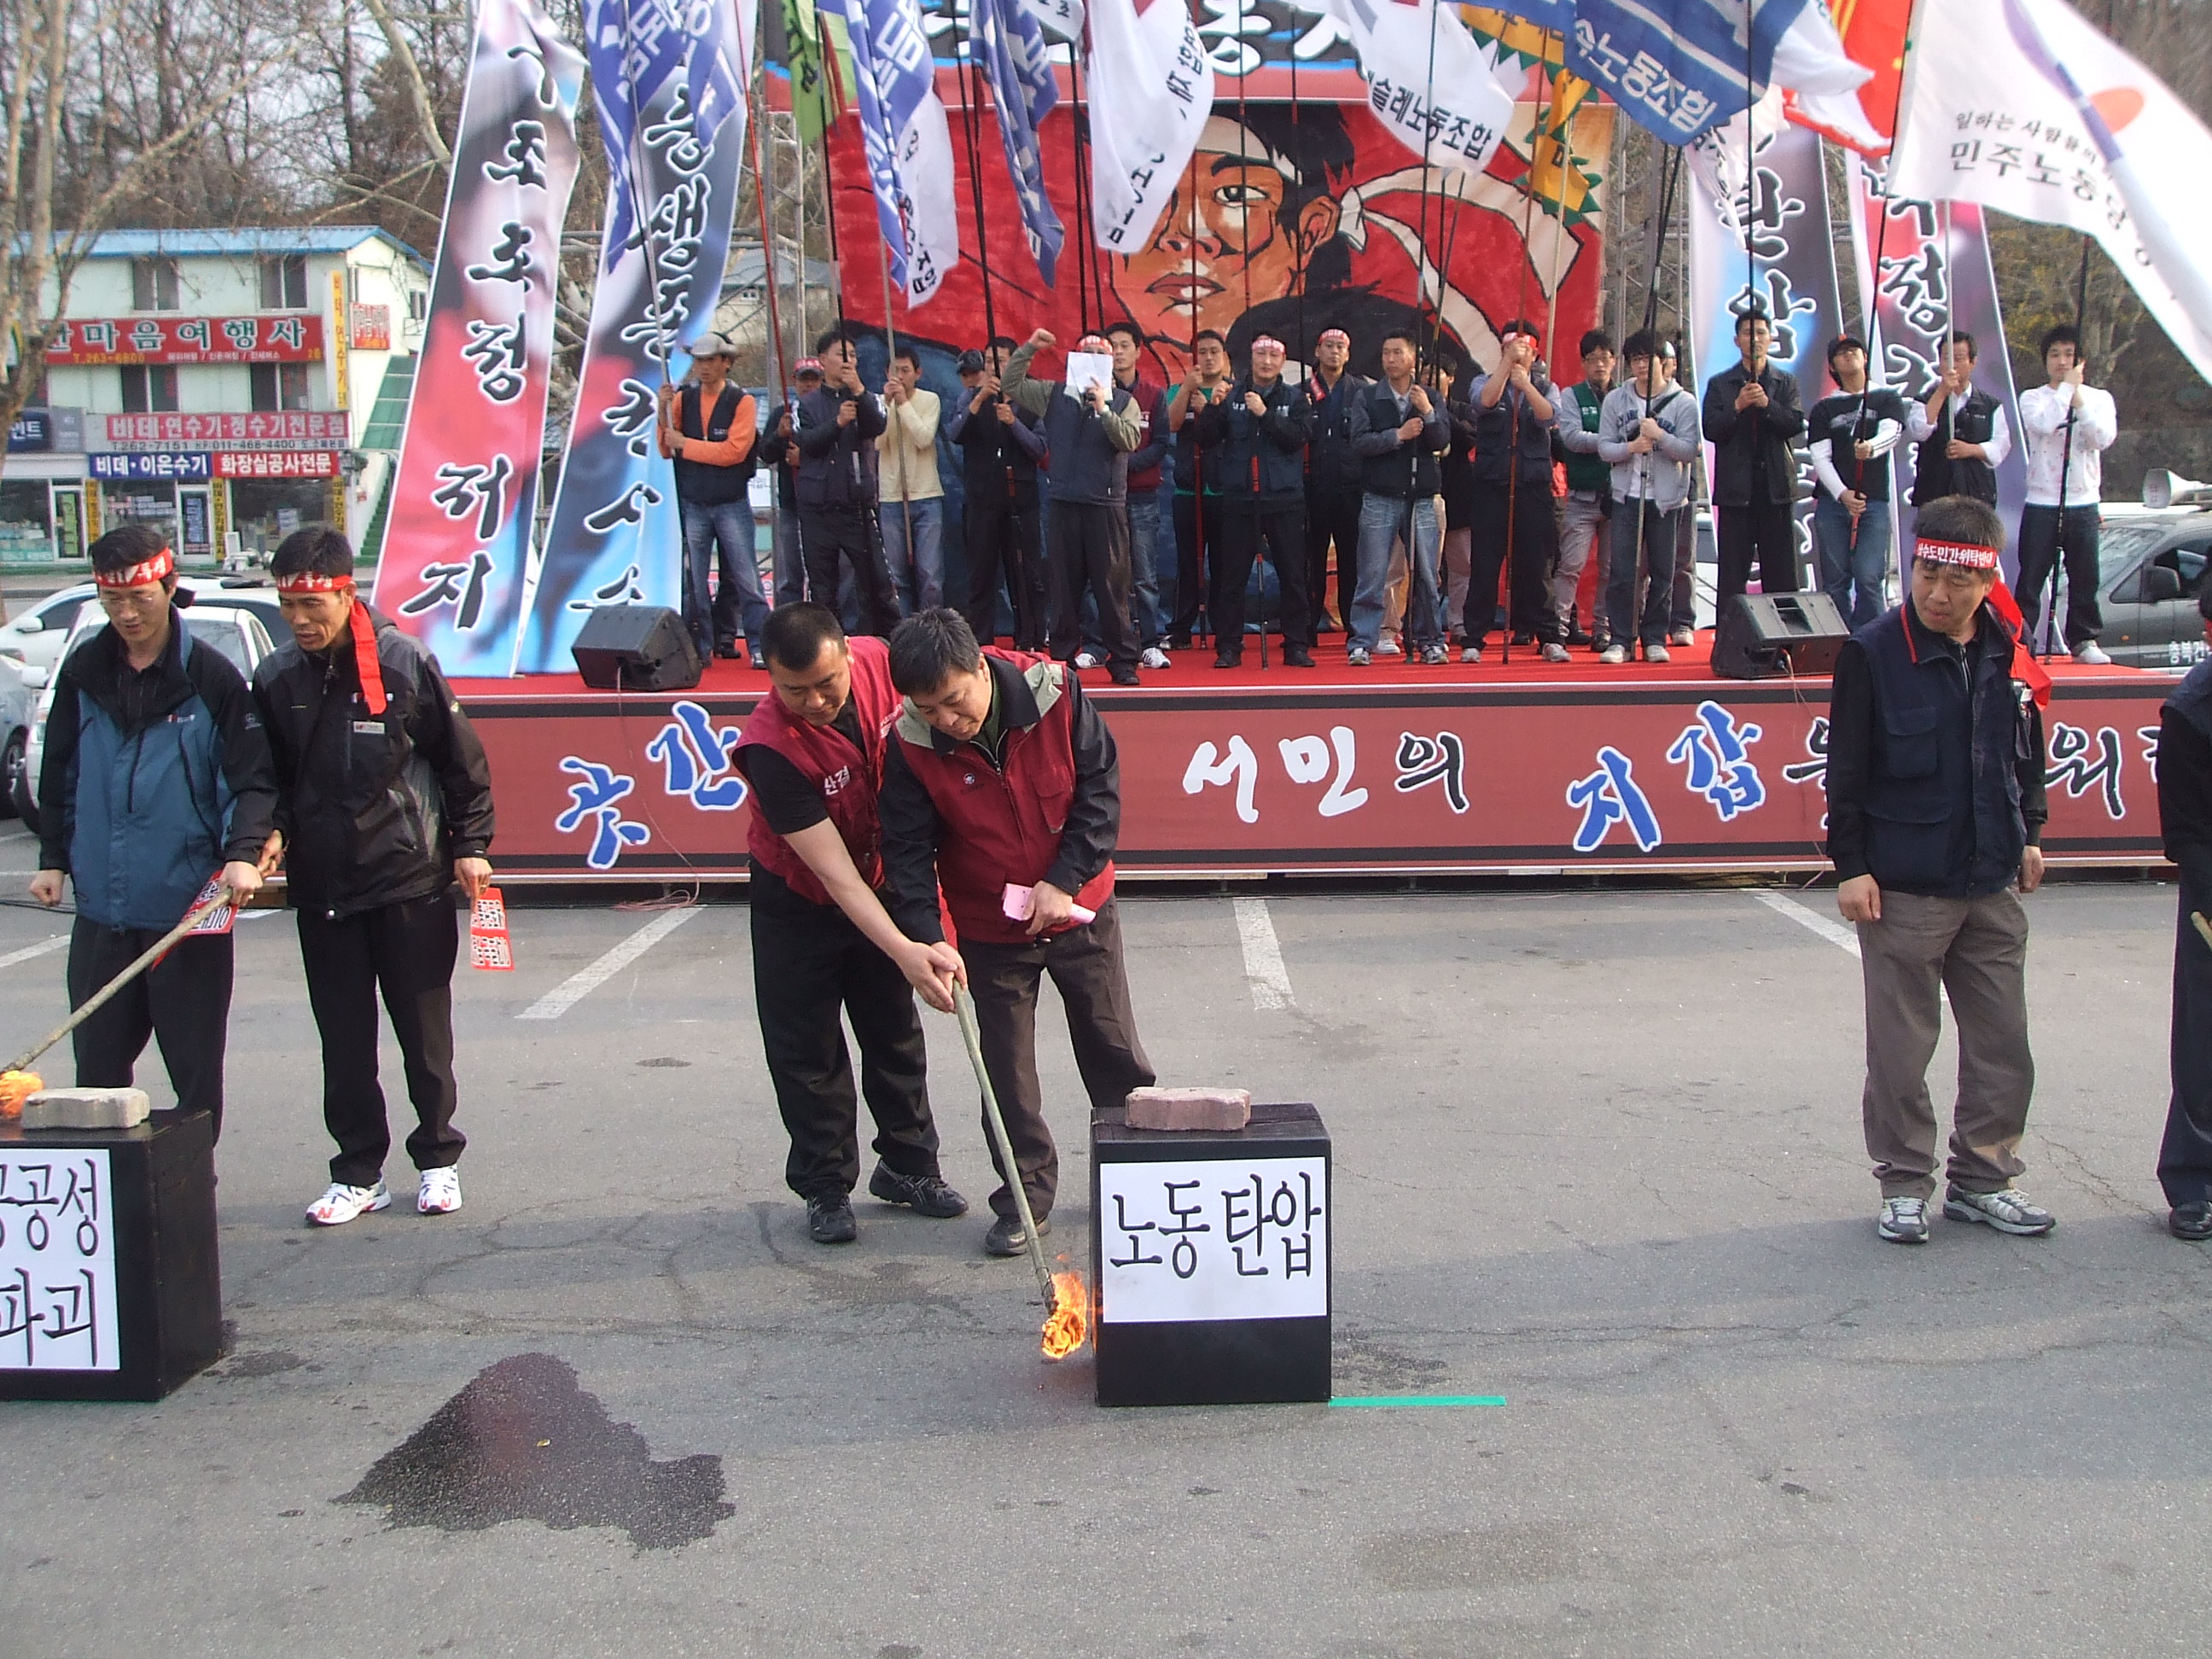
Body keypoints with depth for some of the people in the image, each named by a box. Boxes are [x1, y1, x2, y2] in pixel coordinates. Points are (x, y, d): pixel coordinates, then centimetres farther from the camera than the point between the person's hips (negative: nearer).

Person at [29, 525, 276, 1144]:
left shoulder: (212, 678, -6)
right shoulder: (82, 672, 6)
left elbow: (253, 778, -6)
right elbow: (59, 775, 15)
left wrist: (244, 852, -20)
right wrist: (53, 857, 12)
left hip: (189, 907, -4)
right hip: (102, 907, 4)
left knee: (195, 1068, 4)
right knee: (97, 1064, 10)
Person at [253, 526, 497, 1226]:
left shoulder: (406, 663, -7)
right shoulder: (275, 678, 2)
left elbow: (462, 760, -1)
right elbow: (266, 774, 11)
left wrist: (470, 845, -2)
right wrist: (270, 832, -6)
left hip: (411, 880, -3)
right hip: (320, 886, 3)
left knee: (424, 1029, 7)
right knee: (344, 1038, 7)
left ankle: (438, 1159, 20)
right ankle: (359, 1173, 16)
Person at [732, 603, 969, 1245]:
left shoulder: (881, 663, -21)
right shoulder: (771, 748, -34)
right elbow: (834, 874, -34)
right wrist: (904, 951, -44)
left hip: (881, 885, 5)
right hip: (798, 903, -4)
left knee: (896, 1034, 14)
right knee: (807, 1050, 3)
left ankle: (908, 1165, 29)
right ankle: (825, 1188, 18)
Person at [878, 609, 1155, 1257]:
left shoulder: (1055, 692, -21)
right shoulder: (911, 745, -20)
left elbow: (1101, 788, -14)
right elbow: (908, 850, -16)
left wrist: (1064, 880, -21)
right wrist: (925, 937, -28)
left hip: (1081, 911, 0)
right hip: (989, 930, 0)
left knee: (1112, 1046, 13)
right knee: (1006, 1069, 6)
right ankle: (1025, 1199, 20)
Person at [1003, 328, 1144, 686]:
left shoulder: (1123, 401, 5)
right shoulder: (1055, 395, 11)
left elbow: (1128, 440, -10)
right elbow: (1011, 385, 12)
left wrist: (1102, 408, -19)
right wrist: (1029, 349, 3)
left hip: (1106, 504, -2)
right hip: (1065, 502, 2)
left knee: (1112, 586, -2)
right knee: (1065, 584, 7)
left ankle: (1123, 661, 3)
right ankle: (1062, 659, 14)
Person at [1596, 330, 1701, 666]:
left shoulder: (1683, 403, 1)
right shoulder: (1615, 400, 7)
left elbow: (1691, 452, -6)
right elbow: (1604, 448, 3)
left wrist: (1659, 436, -20)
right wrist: (1631, 447, -16)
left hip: (1667, 499, -1)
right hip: (1626, 497, 1)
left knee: (1662, 573, 3)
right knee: (1621, 572, -5)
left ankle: (1655, 638, 12)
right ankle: (1620, 640, 0)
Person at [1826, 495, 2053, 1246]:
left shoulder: (2008, 650, 3)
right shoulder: (1874, 653, -10)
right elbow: (1846, 769, -8)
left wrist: (2029, 833, 15)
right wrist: (1851, 865, -10)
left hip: (1993, 884, 5)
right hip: (1903, 887, -5)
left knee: (2002, 1044, 11)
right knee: (1901, 1049, 4)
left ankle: (1983, 1178, 25)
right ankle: (1905, 1185, 17)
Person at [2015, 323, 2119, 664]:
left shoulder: (2099, 399, 7)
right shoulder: (2032, 398, 2)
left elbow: (2104, 437, -10)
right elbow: (2044, 423, -19)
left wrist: (2078, 397, -12)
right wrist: (2068, 386, -11)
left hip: (2083, 504, 2)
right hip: (2041, 504, -2)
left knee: (2085, 577, 6)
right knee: (2031, 578, -2)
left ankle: (2083, 640, 17)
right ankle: (2020, 641, 2)